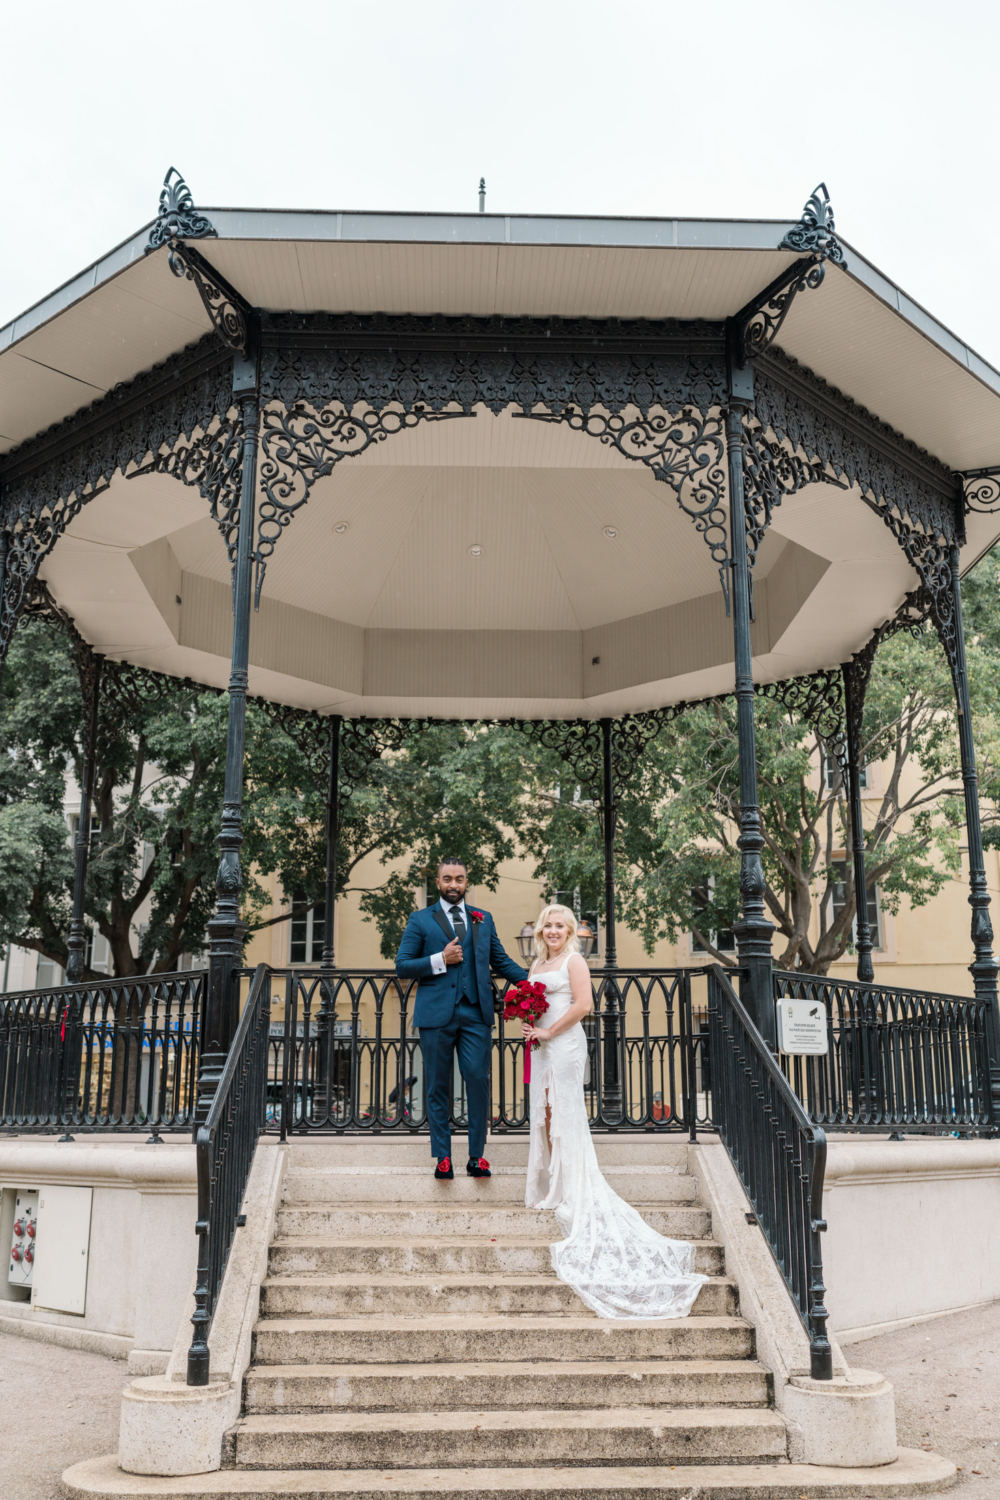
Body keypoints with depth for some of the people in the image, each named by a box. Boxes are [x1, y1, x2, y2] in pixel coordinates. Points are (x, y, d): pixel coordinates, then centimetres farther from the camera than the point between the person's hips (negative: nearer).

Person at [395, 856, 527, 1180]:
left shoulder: (483, 919, 16)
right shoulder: (420, 920, 8)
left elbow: (501, 961, 15)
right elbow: (402, 966, 3)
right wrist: (440, 961, -10)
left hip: (475, 1014, 1)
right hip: (437, 1015, -1)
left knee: (479, 1082, -4)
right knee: (438, 1088, 3)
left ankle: (477, 1156, 6)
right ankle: (443, 1158, 11)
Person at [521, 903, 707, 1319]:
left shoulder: (573, 961, -5)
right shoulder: (537, 965, 17)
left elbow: (583, 1005, -15)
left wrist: (548, 1032, -13)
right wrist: (527, 1024, 3)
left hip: (565, 1044, -7)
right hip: (541, 1046, 8)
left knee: (566, 1114, -5)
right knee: (543, 1114, 7)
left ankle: (569, 1192, -1)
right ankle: (550, 1188, 14)